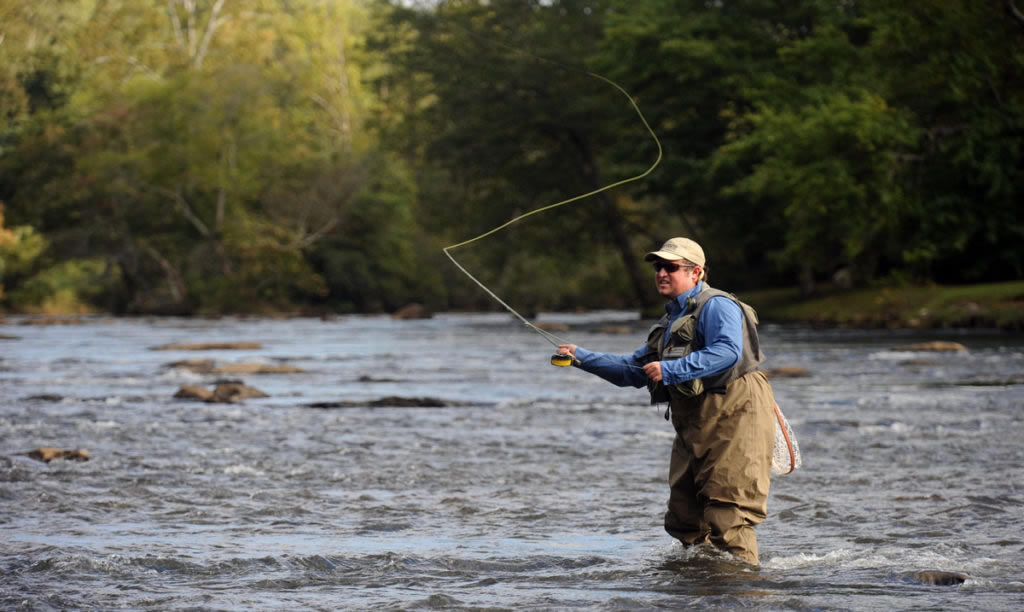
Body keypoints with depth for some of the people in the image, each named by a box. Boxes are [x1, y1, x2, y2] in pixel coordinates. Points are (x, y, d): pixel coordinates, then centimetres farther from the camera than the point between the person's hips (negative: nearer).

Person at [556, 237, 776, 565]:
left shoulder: (716, 306, -8)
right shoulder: (671, 322, 22)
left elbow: (727, 352, -26)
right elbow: (633, 369, 28)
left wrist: (671, 370, -27)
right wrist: (582, 357, 17)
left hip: (735, 418, -10)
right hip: (695, 427, 10)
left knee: (727, 513, -13)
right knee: (684, 517, 8)